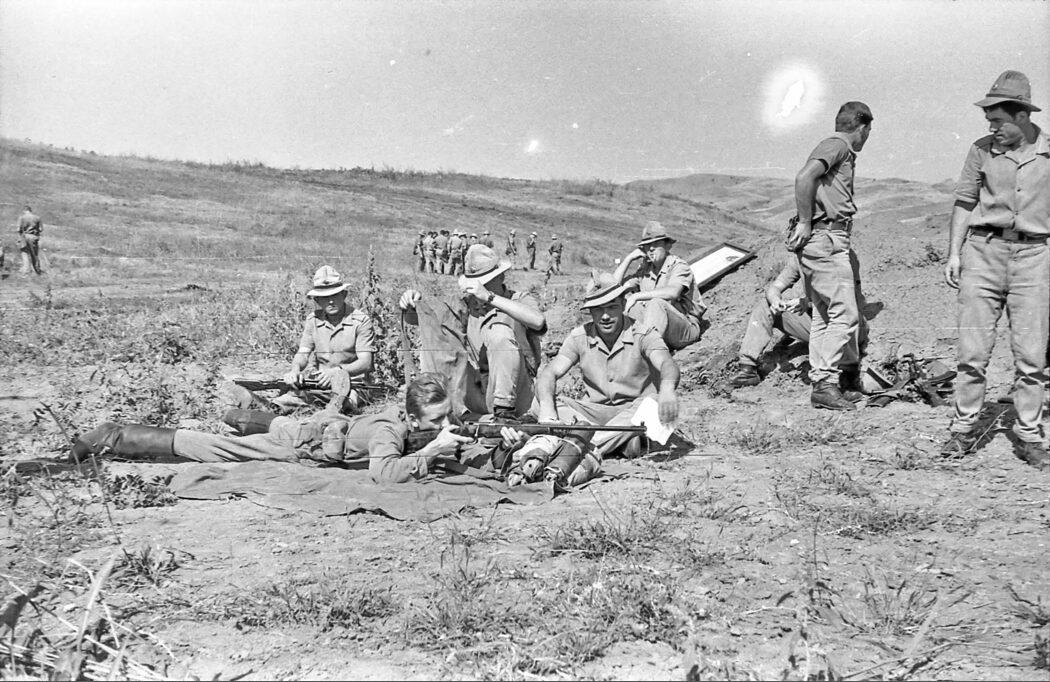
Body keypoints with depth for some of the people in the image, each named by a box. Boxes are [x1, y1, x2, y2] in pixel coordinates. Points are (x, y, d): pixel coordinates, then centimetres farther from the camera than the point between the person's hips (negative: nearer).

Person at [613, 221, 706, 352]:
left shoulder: (679, 266, -9)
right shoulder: (645, 270, 11)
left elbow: (673, 292, -31)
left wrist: (637, 296, -29)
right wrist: (629, 258, 2)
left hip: (687, 328, -6)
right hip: (656, 328, 6)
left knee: (656, 303, -33)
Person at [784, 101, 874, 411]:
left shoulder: (841, 151, 24)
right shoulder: (837, 145, -7)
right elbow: (804, 178, -22)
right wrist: (805, 223, -18)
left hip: (828, 240, 10)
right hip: (825, 238, -10)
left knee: (823, 315, 11)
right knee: (845, 313, -12)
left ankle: (821, 382, 15)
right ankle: (826, 382, -11)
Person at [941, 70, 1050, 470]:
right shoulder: (982, 151, 5)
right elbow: (964, 203, 10)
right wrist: (954, 253, 2)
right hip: (983, 250, 0)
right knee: (972, 350, -1)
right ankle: (964, 429, 10)